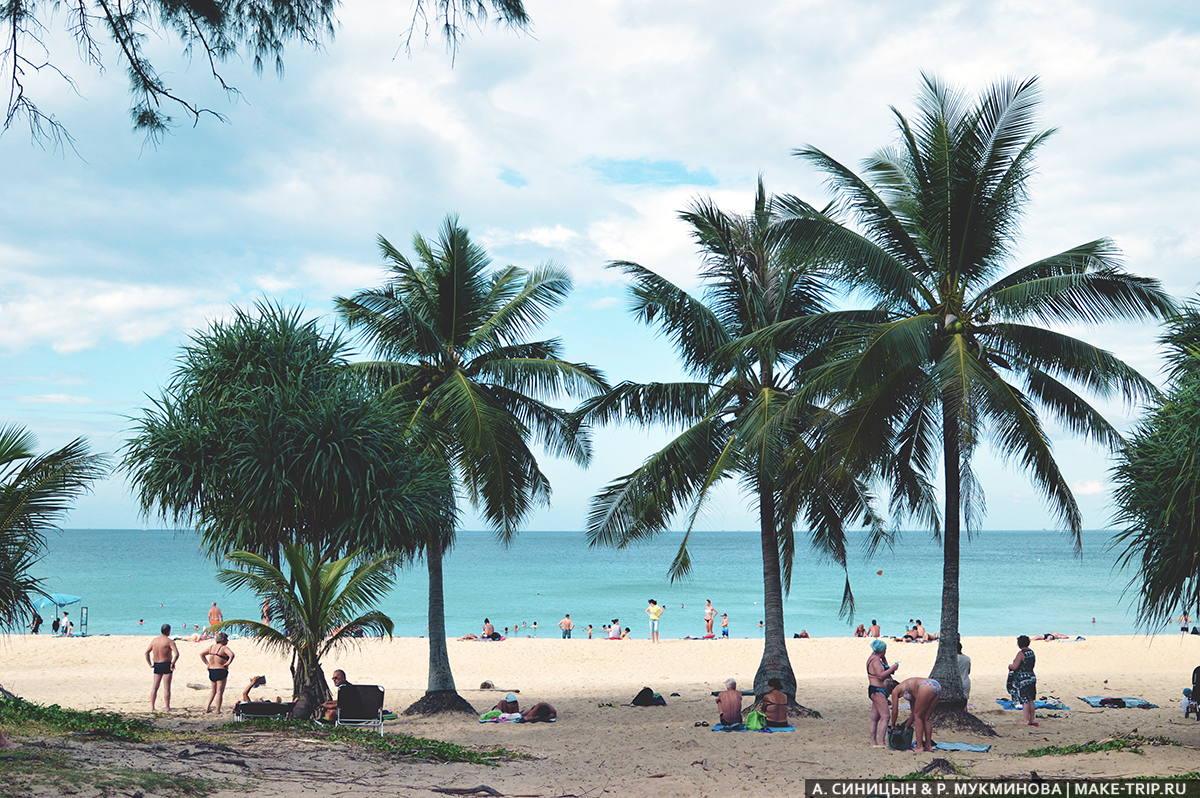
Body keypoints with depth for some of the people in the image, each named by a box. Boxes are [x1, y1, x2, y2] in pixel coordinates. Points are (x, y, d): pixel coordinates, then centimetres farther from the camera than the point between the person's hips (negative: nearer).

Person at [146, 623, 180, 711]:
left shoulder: (154, 640, 6)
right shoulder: (169, 641, -10)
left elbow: (146, 652, 6)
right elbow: (176, 654, -21)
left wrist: (150, 664, 8)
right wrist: (173, 663, -10)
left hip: (156, 665, 5)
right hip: (166, 665, -5)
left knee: (155, 687, 12)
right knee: (166, 688, -1)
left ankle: (152, 707, 12)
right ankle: (167, 708, 1)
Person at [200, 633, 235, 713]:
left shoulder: (211, 647, 9)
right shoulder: (224, 648, -13)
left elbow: (201, 654, 15)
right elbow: (232, 655, -30)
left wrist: (207, 664, 11)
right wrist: (228, 663, -16)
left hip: (211, 671, 7)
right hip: (221, 671, -7)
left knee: (213, 690, 22)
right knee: (219, 691, 0)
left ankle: (207, 708, 16)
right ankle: (218, 711, 1)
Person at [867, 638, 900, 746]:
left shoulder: (874, 658, 17)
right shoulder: (875, 660, -14)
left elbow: (884, 671, 24)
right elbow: (880, 675, -22)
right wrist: (893, 668, -13)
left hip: (876, 692, 11)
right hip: (878, 691, -11)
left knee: (875, 718, 9)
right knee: (885, 717, -15)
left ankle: (873, 741, 11)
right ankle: (881, 742, -20)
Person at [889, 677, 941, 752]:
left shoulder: (895, 690, 20)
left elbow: (895, 710, 21)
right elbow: (914, 713, 40)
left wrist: (893, 725, 33)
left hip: (927, 687, -7)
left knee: (918, 717, 7)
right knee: (925, 718, 18)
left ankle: (919, 747, 4)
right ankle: (928, 746, 19)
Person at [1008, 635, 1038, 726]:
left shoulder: (1021, 653, -16)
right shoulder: (1031, 652, 10)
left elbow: (1014, 667, -19)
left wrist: (1010, 665, 3)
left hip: (1022, 679, -8)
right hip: (1032, 677, 8)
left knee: (1025, 701, -5)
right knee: (1031, 700, 12)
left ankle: (1027, 721, -4)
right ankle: (1031, 720, 17)